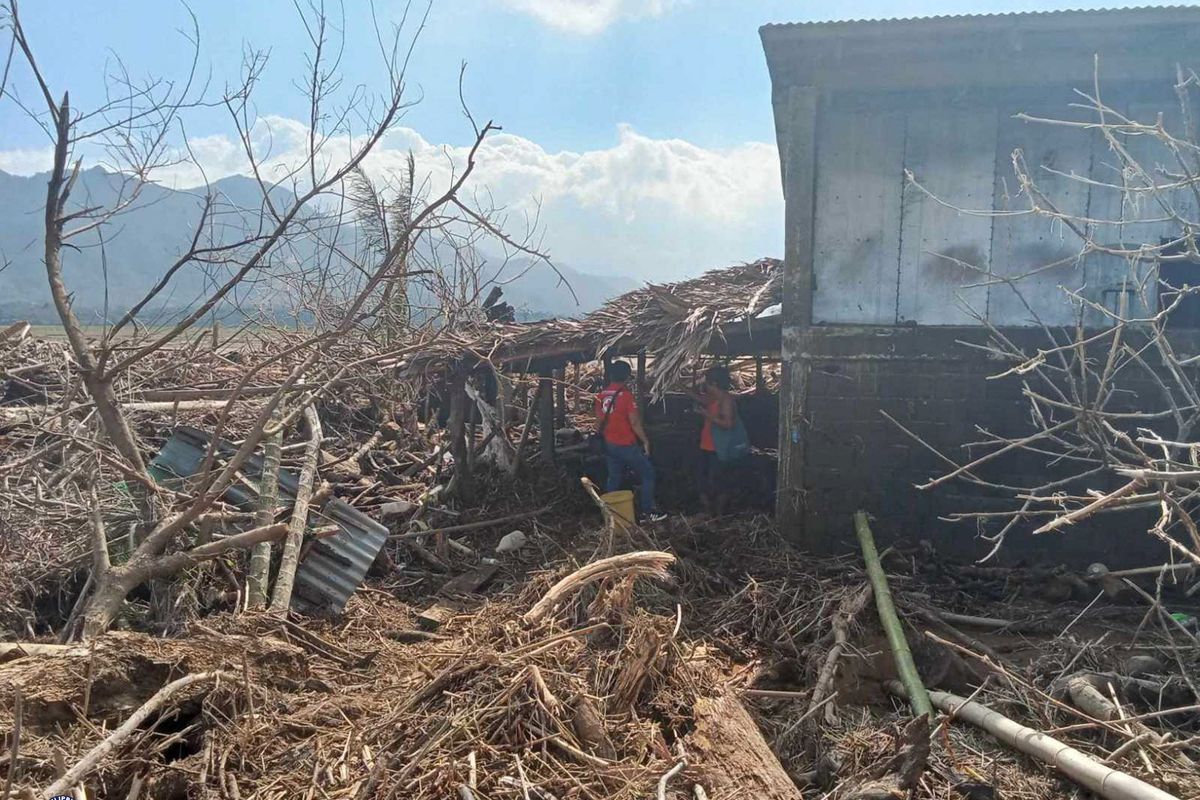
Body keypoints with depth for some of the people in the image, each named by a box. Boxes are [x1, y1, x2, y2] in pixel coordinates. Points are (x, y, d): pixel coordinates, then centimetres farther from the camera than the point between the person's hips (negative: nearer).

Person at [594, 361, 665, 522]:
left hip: (609, 445, 6)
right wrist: (645, 441, -7)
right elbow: (634, 422, -18)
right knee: (648, 474, 7)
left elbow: (599, 422, 10)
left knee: (614, 478, 16)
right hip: (627, 445, -6)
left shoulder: (602, 396, 2)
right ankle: (648, 511, 7)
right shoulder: (626, 395, -17)